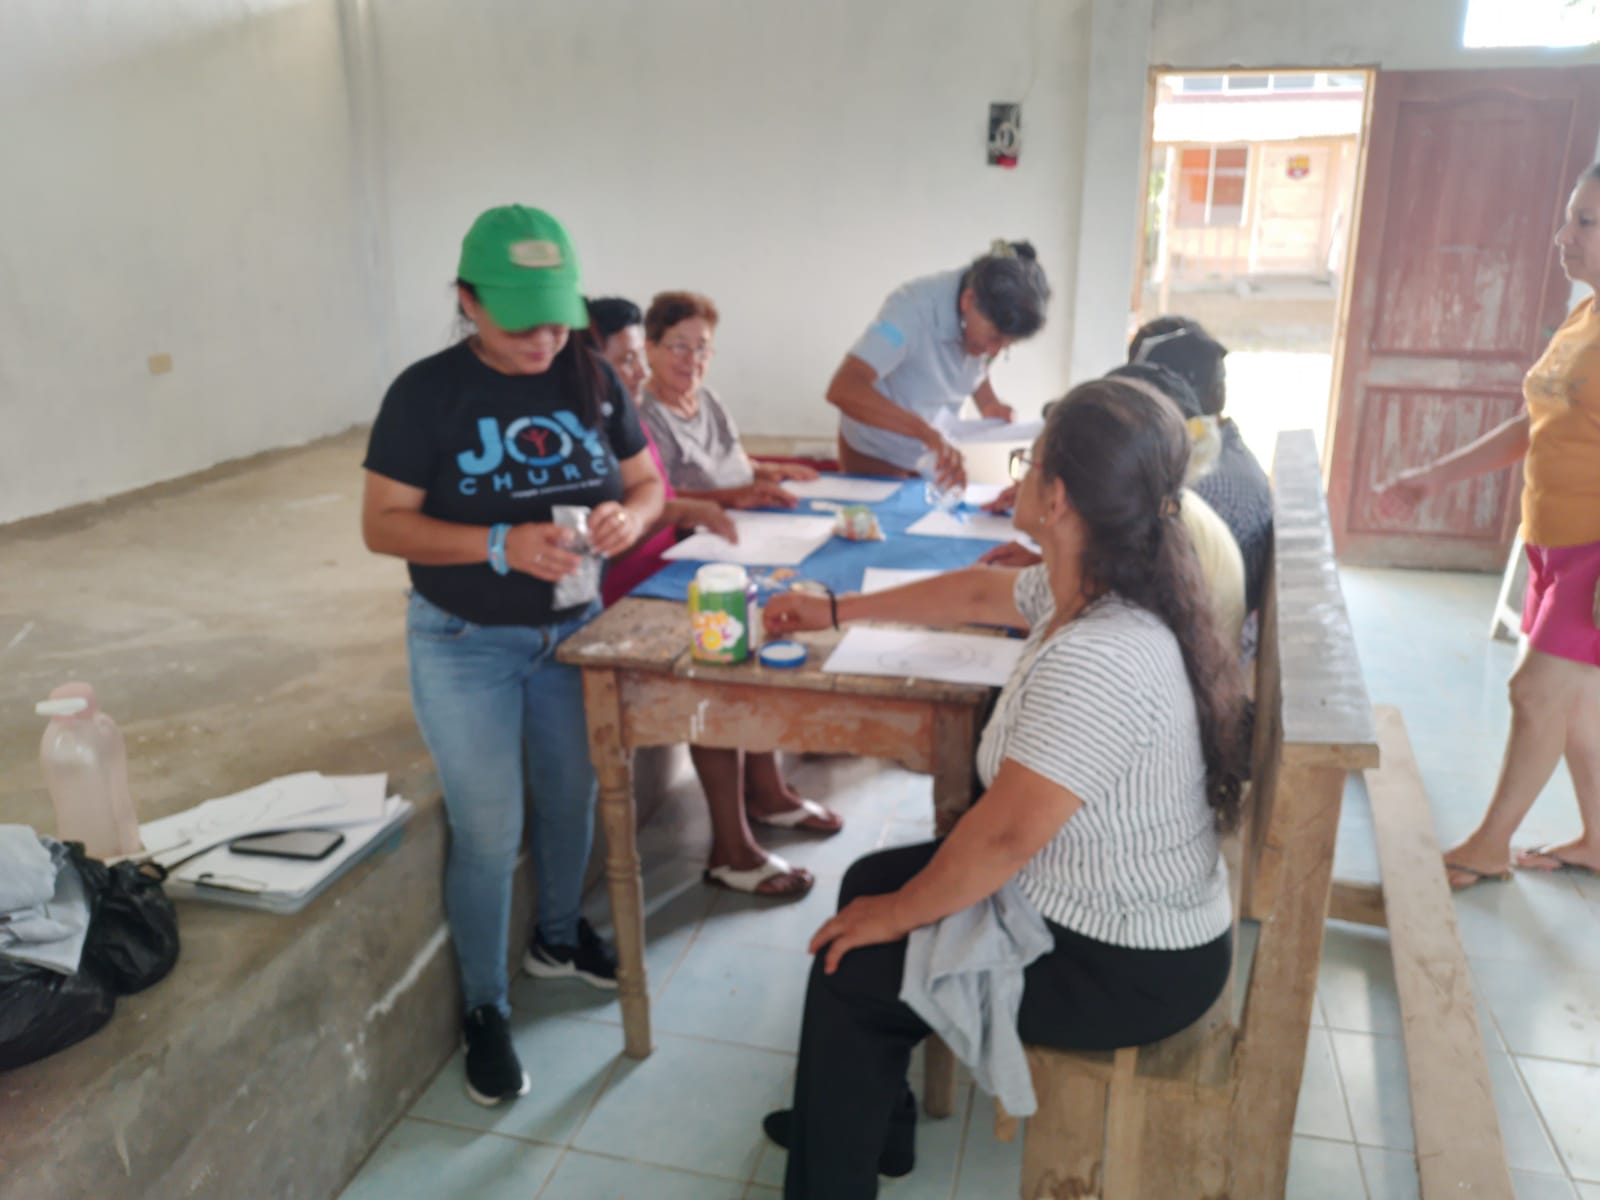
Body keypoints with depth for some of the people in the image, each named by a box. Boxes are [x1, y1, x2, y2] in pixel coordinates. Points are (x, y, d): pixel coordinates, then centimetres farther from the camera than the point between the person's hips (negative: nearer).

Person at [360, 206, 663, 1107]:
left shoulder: (593, 379, -3)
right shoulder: (426, 392, -14)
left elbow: (647, 482, 4)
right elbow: (383, 525, -15)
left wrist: (628, 516, -20)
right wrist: (500, 544, -30)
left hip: (574, 628, 4)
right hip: (466, 643, -4)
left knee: (573, 795, 18)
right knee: (488, 832, 0)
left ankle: (559, 936, 45)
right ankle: (485, 1009, 20)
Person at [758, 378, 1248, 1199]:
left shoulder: (1099, 661, -35)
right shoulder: (1091, 590, -4)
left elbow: (1005, 833, -32)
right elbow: (980, 591, 13)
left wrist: (898, 914, -15)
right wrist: (838, 611, 23)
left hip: (1126, 968, -9)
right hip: (1092, 899, 9)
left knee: (852, 973, 0)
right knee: (868, 877, 16)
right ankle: (866, 1120, 36)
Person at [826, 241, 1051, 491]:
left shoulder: (991, 317, -15)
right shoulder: (914, 309, -31)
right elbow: (843, 390, -44)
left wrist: (989, 404, -13)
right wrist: (925, 431, -53)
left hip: (933, 448, 5)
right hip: (877, 453, -5)